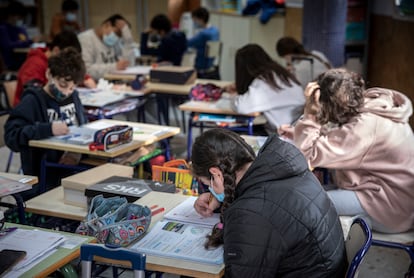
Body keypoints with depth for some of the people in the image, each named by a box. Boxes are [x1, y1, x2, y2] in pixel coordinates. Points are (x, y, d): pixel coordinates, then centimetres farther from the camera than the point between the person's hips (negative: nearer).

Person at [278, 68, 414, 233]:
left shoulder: (365, 126, -28)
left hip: (392, 207, -9)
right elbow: (337, 137, 14)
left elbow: (309, 155, -27)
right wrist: (298, 133, 7)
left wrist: (310, 113, -23)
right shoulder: (368, 103, -2)